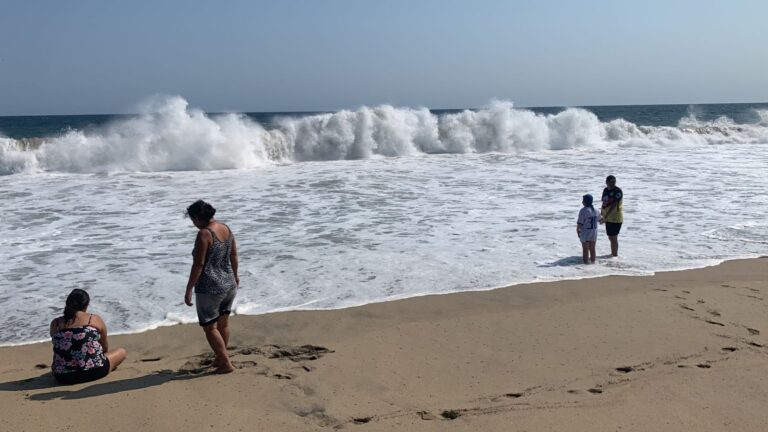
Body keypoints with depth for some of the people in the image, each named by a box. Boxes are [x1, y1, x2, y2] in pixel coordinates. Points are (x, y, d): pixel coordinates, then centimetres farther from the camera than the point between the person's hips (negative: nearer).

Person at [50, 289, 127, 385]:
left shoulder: (55, 323, 2)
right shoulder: (95, 319, -2)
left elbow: (60, 348, 16)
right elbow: (105, 347, 12)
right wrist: (104, 355, 35)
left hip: (63, 377, 3)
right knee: (121, 352, 20)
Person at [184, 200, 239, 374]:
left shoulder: (204, 234, -18)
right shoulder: (226, 228, 4)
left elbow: (198, 265, -19)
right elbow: (234, 256, 14)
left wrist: (189, 290, -13)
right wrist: (234, 275, 30)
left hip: (210, 288, -8)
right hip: (229, 284, 8)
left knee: (210, 327, 6)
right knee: (223, 324, 20)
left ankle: (226, 363, 8)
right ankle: (220, 358, 34)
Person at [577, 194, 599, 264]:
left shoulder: (583, 210, -19)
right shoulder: (595, 210, 0)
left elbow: (580, 223, -17)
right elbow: (597, 221, 9)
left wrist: (577, 230, -3)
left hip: (585, 232, -5)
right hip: (594, 232, 5)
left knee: (585, 248, 6)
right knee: (592, 248, 15)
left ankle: (585, 260, 12)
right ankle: (593, 260, 23)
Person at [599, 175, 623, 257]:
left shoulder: (617, 191, -14)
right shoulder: (605, 190, 9)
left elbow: (614, 205, -22)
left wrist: (605, 216, -26)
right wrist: (601, 215, 10)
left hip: (616, 218, -7)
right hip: (608, 218, 8)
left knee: (614, 238, -4)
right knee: (610, 237, 16)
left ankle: (615, 255, 4)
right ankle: (612, 254, 28)